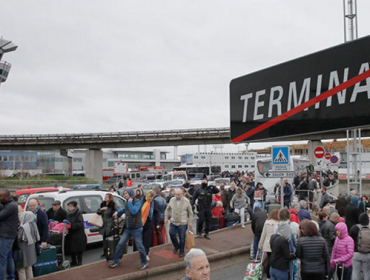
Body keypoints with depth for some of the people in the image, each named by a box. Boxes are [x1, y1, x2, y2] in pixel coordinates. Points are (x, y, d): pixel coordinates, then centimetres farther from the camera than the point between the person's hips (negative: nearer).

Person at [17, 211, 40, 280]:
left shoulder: (23, 227, -21)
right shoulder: (33, 225, -1)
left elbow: (18, 239, -17)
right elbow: (36, 237, 6)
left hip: (23, 250, -7)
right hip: (30, 250, 7)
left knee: (21, 268, 4)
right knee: (29, 267, 19)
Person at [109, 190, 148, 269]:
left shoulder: (137, 201, -16)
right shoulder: (126, 202, 6)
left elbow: (134, 211, -33)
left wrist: (130, 202, -23)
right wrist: (117, 212, 13)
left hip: (136, 229, -6)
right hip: (127, 229, 7)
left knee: (140, 246, 2)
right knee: (120, 244, 5)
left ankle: (144, 262, 21)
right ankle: (115, 261, 18)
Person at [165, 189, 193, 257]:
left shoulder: (186, 201, -8)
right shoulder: (172, 200, -2)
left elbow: (190, 212, 1)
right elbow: (167, 209, 13)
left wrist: (190, 221, -1)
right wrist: (166, 217, 7)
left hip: (182, 223, -2)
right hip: (173, 221, 3)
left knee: (182, 238, 1)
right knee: (172, 233, -9)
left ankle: (181, 251, 22)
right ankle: (176, 246, 20)